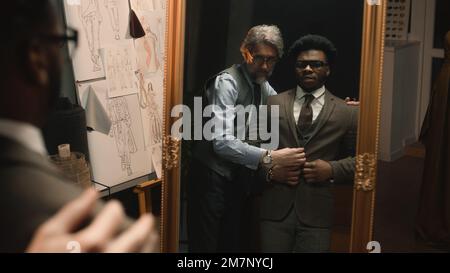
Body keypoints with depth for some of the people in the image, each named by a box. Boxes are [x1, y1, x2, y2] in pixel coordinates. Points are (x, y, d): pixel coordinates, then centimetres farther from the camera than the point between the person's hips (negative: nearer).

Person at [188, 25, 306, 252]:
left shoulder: (265, 88, 10)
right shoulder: (227, 82, -15)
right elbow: (222, 142, -25)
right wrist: (269, 157, -34)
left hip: (239, 179, 7)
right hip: (212, 177, -7)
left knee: (232, 244, 10)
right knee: (205, 245, -6)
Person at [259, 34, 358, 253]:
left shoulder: (347, 113, 5)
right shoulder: (273, 104, 9)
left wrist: (332, 169, -9)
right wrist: (269, 169, -7)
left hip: (316, 211, -1)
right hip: (275, 208, 1)